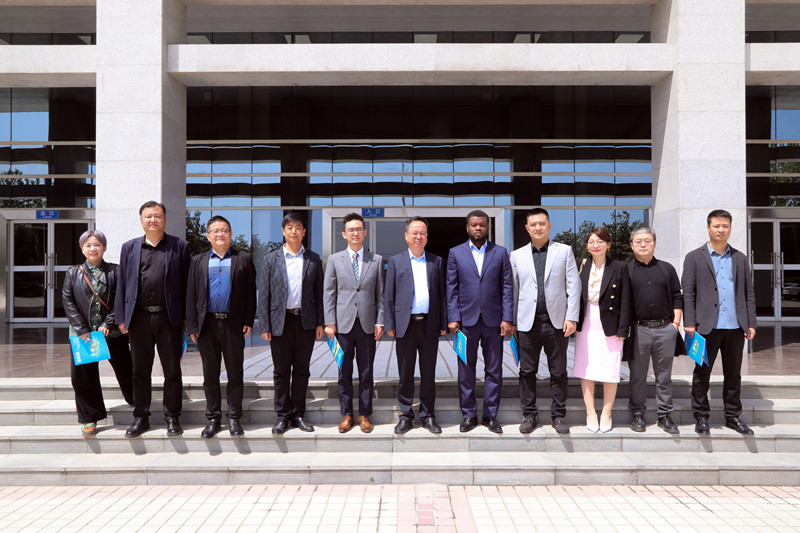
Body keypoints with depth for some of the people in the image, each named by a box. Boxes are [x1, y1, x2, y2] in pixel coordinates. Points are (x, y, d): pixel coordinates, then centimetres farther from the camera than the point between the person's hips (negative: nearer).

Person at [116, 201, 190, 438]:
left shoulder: (179, 247, 5)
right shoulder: (129, 247, 11)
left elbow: (186, 283, 2)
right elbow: (122, 283, 9)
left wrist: (188, 316, -3)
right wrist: (121, 317, 3)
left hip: (169, 317, -2)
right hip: (139, 317, 2)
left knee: (172, 371, 5)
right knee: (140, 371, 10)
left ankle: (172, 417, 17)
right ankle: (141, 417, 21)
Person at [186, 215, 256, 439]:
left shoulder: (243, 259, 6)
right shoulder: (198, 261, 11)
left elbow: (250, 292, 3)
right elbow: (191, 295, 8)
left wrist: (248, 321, -4)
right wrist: (192, 326, 0)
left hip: (234, 324, -1)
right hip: (207, 324, 2)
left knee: (235, 373, 5)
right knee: (210, 374, 8)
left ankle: (234, 418, 16)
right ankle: (213, 418, 19)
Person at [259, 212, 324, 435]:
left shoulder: (313, 259, 7)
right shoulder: (272, 258, 4)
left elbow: (319, 291, 7)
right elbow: (264, 293, 2)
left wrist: (320, 322, 2)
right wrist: (264, 325, -4)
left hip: (306, 321, 1)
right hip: (280, 321, -1)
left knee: (302, 370, 8)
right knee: (281, 371, 5)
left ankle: (298, 414, 19)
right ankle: (283, 415, 16)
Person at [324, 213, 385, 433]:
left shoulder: (377, 260, 7)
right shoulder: (334, 260, 6)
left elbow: (380, 293, 6)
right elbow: (328, 293, 4)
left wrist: (380, 321, -1)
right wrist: (330, 322, -3)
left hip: (367, 324, 0)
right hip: (343, 322, 0)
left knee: (366, 372, 6)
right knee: (344, 372, 6)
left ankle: (364, 414, 17)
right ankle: (346, 414, 17)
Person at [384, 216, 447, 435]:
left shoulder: (436, 261, 11)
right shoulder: (396, 261, 7)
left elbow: (441, 294, 10)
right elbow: (389, 294, 5)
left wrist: (443, 323, 4)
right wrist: (390, 324, -2)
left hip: (430, 324, 1)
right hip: (406, 324, -1)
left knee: (428, 373, 8)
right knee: (405, 373, 5)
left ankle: (427, 415, 18)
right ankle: (405, 415, 17)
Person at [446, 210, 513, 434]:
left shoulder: (500, 253, 6)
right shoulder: (456, 253, 6)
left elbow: (507, 287, 3)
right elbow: (452, 289, 4)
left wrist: (507, 318, -4)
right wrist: (453, 318, -4)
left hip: (493, 320, 0)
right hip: (466, 320, 0)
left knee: (494, 370, 6)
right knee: (466, 371, 5)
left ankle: (491, 415, 17)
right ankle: (468, 415, 17)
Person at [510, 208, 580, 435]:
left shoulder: (564, 251, 6)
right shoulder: (517, 256, 10)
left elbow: (573, 286, 2)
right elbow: (513, 290, 10)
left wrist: (572, 317, -6)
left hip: (557, 321, -1)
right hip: (528, 322, 1)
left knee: (558, 372, 6)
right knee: (527, 371, 6)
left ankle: (558, 415, 17)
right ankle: (529, 414, 17)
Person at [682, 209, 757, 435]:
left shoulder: (740, 258, 14)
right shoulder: (694, 258, 4)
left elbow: (748, 292, 13)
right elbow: (688, 293, -1)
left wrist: (751, 323, 6)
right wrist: (689, 323, -8)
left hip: (735, 327, 3)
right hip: (707, 327, -3)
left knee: (733, 374, 10)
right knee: (702, 373, 3)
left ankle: (733, 416, 22)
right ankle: (701, 417, 13)